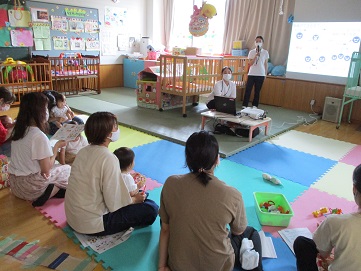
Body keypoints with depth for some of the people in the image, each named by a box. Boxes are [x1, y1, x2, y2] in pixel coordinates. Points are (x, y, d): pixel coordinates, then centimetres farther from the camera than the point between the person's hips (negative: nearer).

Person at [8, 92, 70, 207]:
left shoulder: (18, 131, 0)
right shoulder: (39, 136, -23)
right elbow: (46, 169, -17)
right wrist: (57, 146, -7)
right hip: (30, 188, -7)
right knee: (67, 169, 12)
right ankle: (44, 197, 3)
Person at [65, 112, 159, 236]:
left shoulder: (83, 151, 1)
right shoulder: (109, 158, -25)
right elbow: (114, 203, -22)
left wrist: (131, 195, 10)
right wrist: (135, 199, -1)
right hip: (92, 225, -8)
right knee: (151, 209, -8)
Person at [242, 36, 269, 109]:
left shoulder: (265, 52, 3)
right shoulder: (251, 52, 1)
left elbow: (266, 64, 9)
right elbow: (250, 63, -7)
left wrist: (265, 74, 7)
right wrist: (256, 55, -19)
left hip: (261, 75, 1)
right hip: (252, 74, -1)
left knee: (257, 91, 7)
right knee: (248, 90, -3)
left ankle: (255, 105, 17)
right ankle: (244, 105, 5)